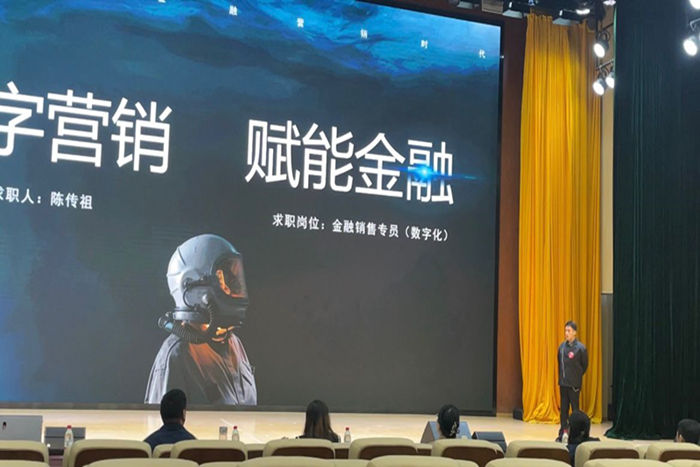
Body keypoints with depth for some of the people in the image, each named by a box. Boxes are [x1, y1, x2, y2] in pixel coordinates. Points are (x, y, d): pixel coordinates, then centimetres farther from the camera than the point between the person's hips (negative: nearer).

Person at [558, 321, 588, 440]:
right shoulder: (562, 346, 4)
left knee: (575, 409, 2)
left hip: (574, 384, -5)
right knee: (563, 409, 10)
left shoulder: (580, 348, -11)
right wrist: (562, 376, 12)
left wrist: (576, 377, 5)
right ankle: (562, 434, 17)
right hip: (563, 382, 5)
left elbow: (584, 365, -1)